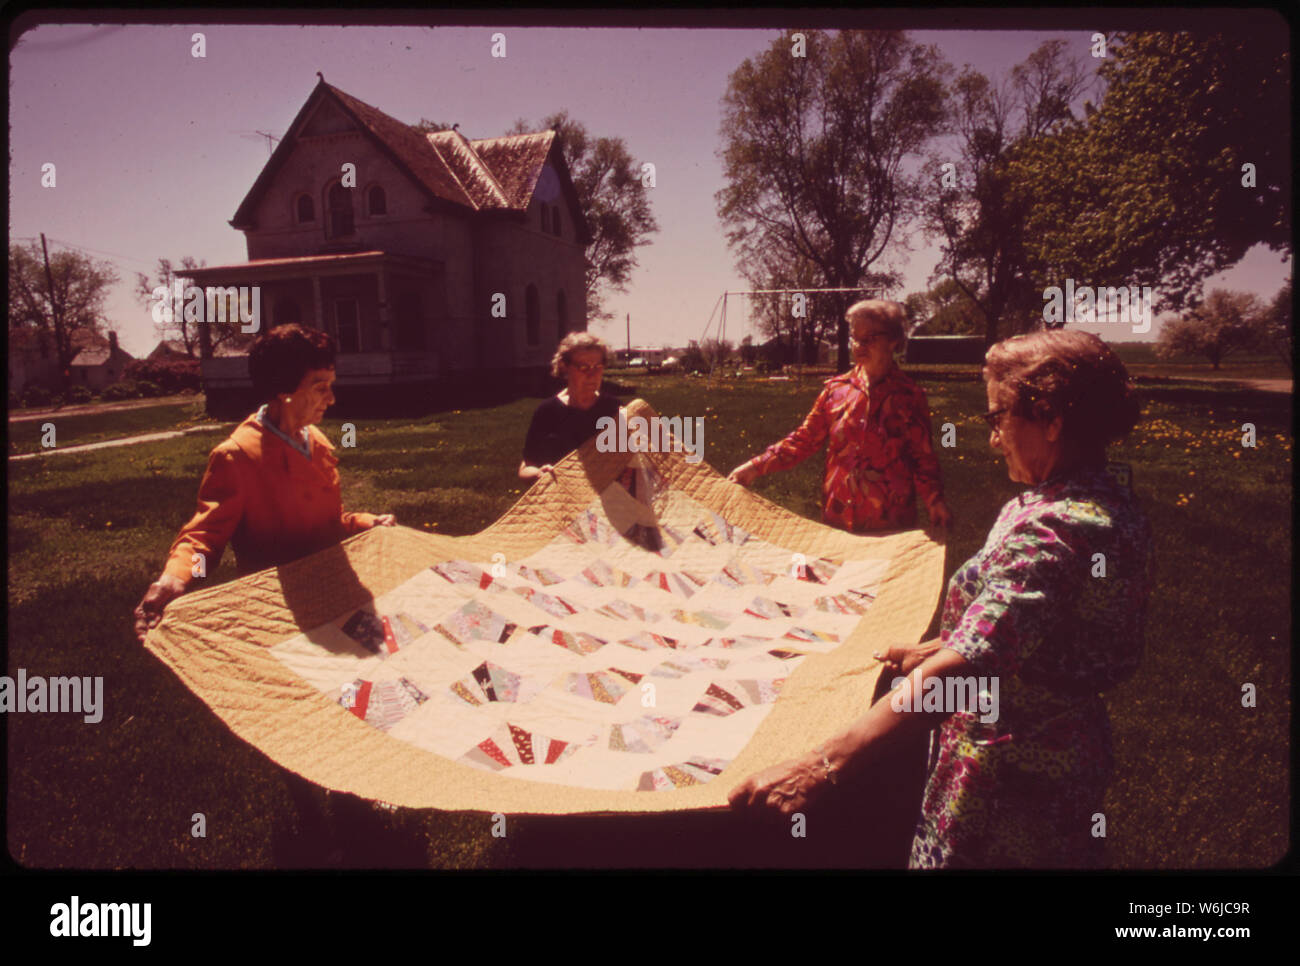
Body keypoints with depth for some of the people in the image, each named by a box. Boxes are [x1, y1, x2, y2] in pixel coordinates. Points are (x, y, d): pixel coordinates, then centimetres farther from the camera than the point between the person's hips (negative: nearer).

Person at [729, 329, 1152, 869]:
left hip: (1009, 778, -9)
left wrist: (823, 767, -43)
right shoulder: (1109, 495, 2)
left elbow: (964, 668, -40)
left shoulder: (1050, 533, -31)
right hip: (1072, 754, 10)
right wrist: (934, 650, 15)